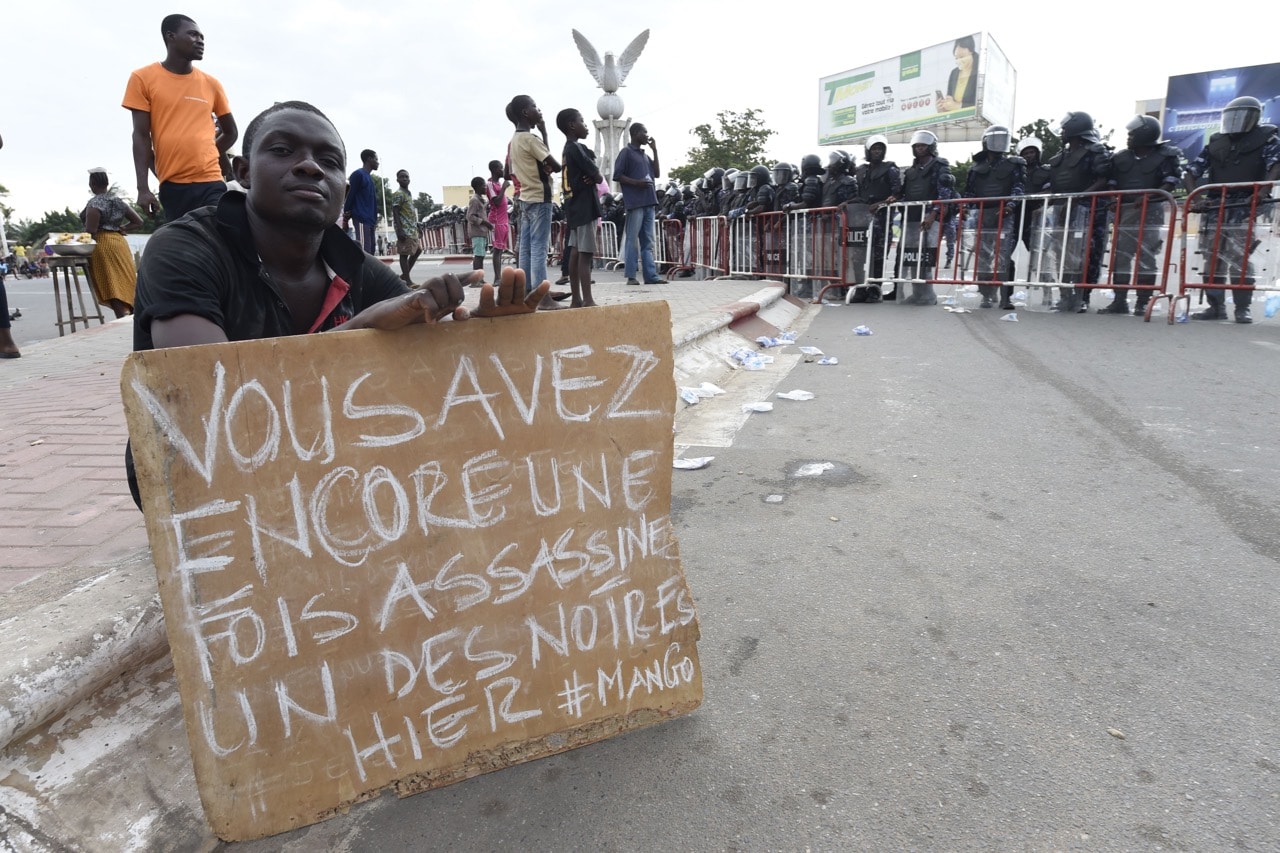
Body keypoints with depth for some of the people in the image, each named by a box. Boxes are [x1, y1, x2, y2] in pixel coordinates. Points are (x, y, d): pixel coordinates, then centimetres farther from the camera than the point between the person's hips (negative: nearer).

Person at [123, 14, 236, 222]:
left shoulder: (211, 84, 11)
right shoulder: (143, 78, 5)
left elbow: (231, 132, 21)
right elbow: (141, 136, 0)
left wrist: (203, 157, 8)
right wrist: (143, 188, -9)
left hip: (211, 183, 1)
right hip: (172, 186, -1)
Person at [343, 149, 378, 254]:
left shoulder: (370, 177, 22)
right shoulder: (358, 174, -5)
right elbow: (350, 196, -8)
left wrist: (374, 219, 17)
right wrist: (346, 218, -10)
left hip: (370, 220, 9)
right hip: (361, 219, -9)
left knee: (370, 251, 7)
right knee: (364, 252, -16)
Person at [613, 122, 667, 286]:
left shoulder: (645, 155, 22)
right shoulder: (626, 152, 0)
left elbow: (657, 173, 20)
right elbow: (617, 175, -6)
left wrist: (655, 151, 14)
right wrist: (636, 182, -17)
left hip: (649, 202, 7)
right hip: (635, 202, -7)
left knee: (648, 241, 6)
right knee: (632, 240, -6)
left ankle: (651, 275, 6)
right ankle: (631, 276, -4)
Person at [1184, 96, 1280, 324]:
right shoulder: (1216, 142, 16)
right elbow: (1191, 172, 11)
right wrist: (1196, 197, -6)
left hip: (1244, 208, -4)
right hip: (1215, 208, 5)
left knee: (1239, 257, -11)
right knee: (1212, 256, 3)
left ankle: (1243, 308, -7)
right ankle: (1215, 306, 9)